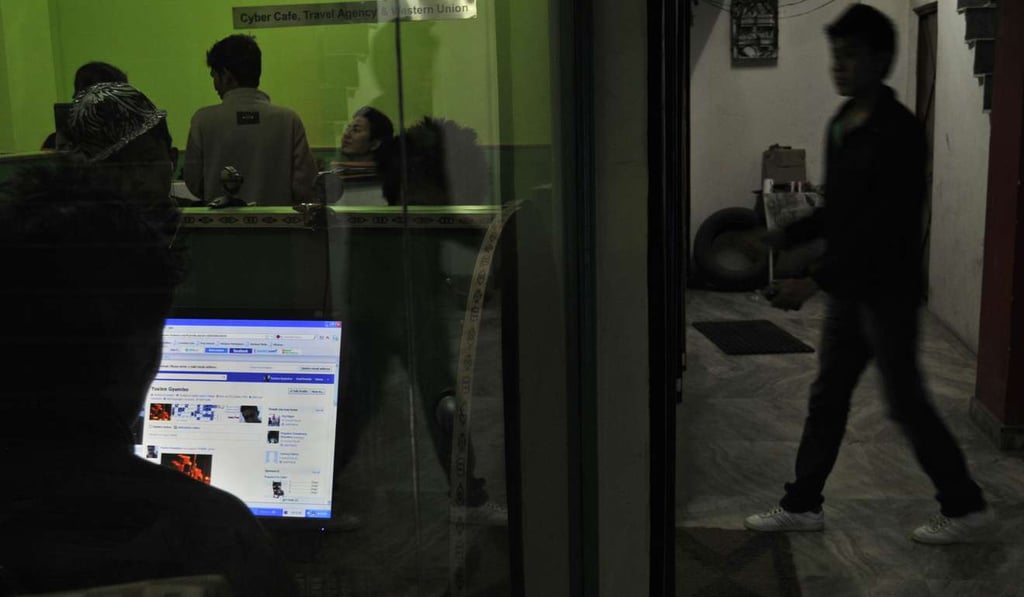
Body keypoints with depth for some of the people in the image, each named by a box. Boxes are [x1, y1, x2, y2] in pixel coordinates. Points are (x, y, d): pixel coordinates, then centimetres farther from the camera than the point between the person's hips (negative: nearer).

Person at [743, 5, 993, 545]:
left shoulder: (898, 131, -19)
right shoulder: (841, 125, 8)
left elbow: (883, 228, -25)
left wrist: (815, 280, -27)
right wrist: (785, 236, 7)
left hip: (887, 292, -8)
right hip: (848, 289, 8)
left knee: (906, 404, 3)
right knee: (826, 398, 12)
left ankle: (966, 508, 21)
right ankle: (802, 505, 23)